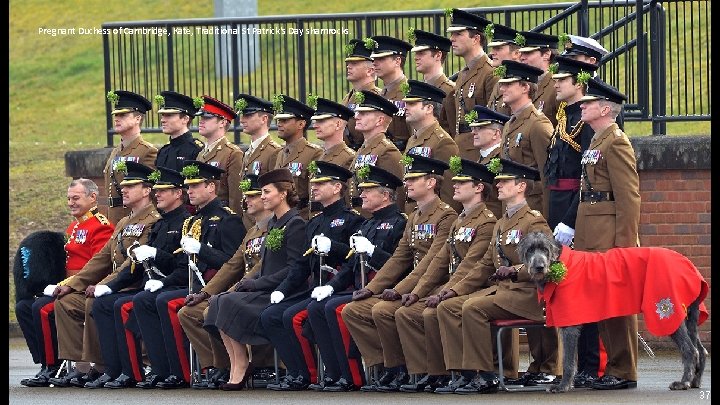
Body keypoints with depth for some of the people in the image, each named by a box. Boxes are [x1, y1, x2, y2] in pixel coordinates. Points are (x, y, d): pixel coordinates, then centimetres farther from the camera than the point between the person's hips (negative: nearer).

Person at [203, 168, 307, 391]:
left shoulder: (295, 224, -10)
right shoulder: (272, 223, 18)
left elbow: (294, 268, -16)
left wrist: (257, 283, -16)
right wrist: (250, 281, 2)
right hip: (264, 290, 9)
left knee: (230, 303, -25)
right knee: (217, 301, -12)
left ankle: (242, 365, -17)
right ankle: (235, 367, -16)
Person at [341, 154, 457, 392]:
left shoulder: (446, 216, -11)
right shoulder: (414, 218, 19)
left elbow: (432, 261, -19)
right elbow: (399, 259, 17)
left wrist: (400, 290, -24)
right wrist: (371, 288, 5)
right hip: (410, 289, 9)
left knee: (383, 310, -31)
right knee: (352, 311, -2)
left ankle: (399, 370, -16)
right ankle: (386, 366, -6)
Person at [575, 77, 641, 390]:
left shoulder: (616, 143, -11)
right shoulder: (597, 142, 17)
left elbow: (629, 197, -16)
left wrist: (624, 243, -19)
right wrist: (581, 234, 20)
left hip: (610, 237, -9)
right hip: (592, 238, 9)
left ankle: (623, 372, -2)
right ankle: (612, 367, 14)